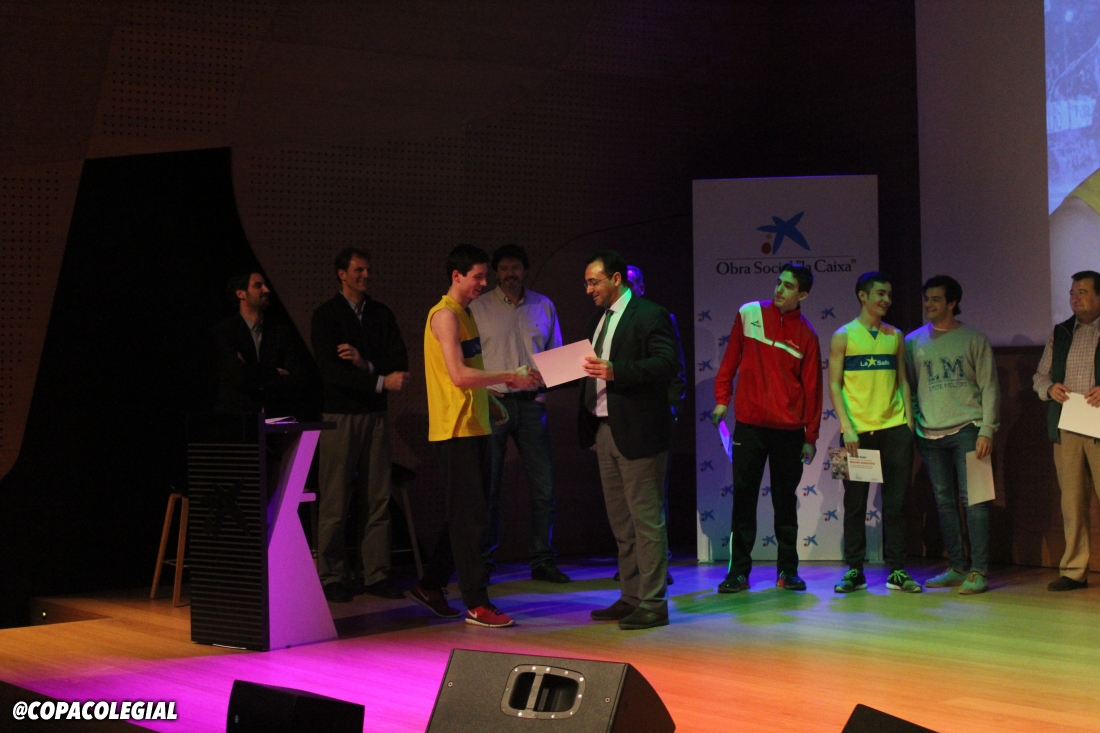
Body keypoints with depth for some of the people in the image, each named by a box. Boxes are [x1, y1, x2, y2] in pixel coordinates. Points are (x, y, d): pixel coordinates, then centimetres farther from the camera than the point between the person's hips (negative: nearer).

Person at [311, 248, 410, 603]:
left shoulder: (382, 314, 13)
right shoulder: (326, 315, 0)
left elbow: (400, 362, 4)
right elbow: (331, 370, -11)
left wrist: (365, 363, -13)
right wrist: (381, 381, -17)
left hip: (376, 414, 4)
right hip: (340, 414, -4)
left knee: (378, 499, 3)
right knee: (335, 502, -5)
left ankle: (376, 574, 8)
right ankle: (332, 577, 2)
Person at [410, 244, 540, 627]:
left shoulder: (464, 314, 18)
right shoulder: (445, 315, -12)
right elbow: (458, 375, -21)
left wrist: (489, 401, 13)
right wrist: (509, 377, -19)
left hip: (474, 426, 10)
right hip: (456, 428, -10)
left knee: (464, 515, 14)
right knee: (470, 516, -7)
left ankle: (431, 585, 24)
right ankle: (476, 604, -5)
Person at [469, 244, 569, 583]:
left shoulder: (543, 306, 11)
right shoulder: (479, 308, 2)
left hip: (531, 403, 2)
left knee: (543, 485, 0)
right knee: (487, 486, 1)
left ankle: (542, 559, 9)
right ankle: (482, 561, 9)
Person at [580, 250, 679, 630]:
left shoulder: (650, 315, -8)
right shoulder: (597, 320, 19)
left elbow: (666, 364, -18)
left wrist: (614, 371, -28)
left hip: (638, 431, -9)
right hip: (604, 430, 9)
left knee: (646, 520, -5)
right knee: (621, 522, 12)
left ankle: (652, 603, -1)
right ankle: (630, 597, 20)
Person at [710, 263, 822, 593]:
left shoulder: (806, 335, 2)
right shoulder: (749, 314, 3)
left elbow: (811, 387, 4)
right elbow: (731, 359, 10)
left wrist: (811, 436, 4)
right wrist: (721, 398, 6)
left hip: (789, 429, 0)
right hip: (749, 424, 0)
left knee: (785, 500, 7)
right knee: (744, 498, 0)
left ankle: (787, 570, 15)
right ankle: (739, 571, 5)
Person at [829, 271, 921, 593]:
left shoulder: (895, 336, 12)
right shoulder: (843, 336, 2)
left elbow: (902, 381, 15)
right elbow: (834, 385, -2)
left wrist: (908, 421, 4)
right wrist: (847, 428, -11)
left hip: (894, 429, 3)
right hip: (858, 431, -3)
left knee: (895, 503, 3)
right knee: (855, 504, 2)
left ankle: (897, 570, 8)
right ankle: (854, 571, 9)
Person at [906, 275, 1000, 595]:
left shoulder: (973, 339, 3)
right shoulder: (913, 341, 11)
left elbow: (989, 387, 0)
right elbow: (907, 386, 14)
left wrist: (987, 430, -7)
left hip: (966, 429, -4)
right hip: (930, 433, 4)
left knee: (972, 499, -7)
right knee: (944, 502, 7)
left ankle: (978, 571, -6)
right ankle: (957, 568, 14)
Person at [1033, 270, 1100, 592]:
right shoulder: (1060, 333, 17)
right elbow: (1040, 375, 20)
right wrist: (1049, 388, -2)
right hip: (1065, 428, 4)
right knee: (1071, 501, 6)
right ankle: (1074, 571, 10)